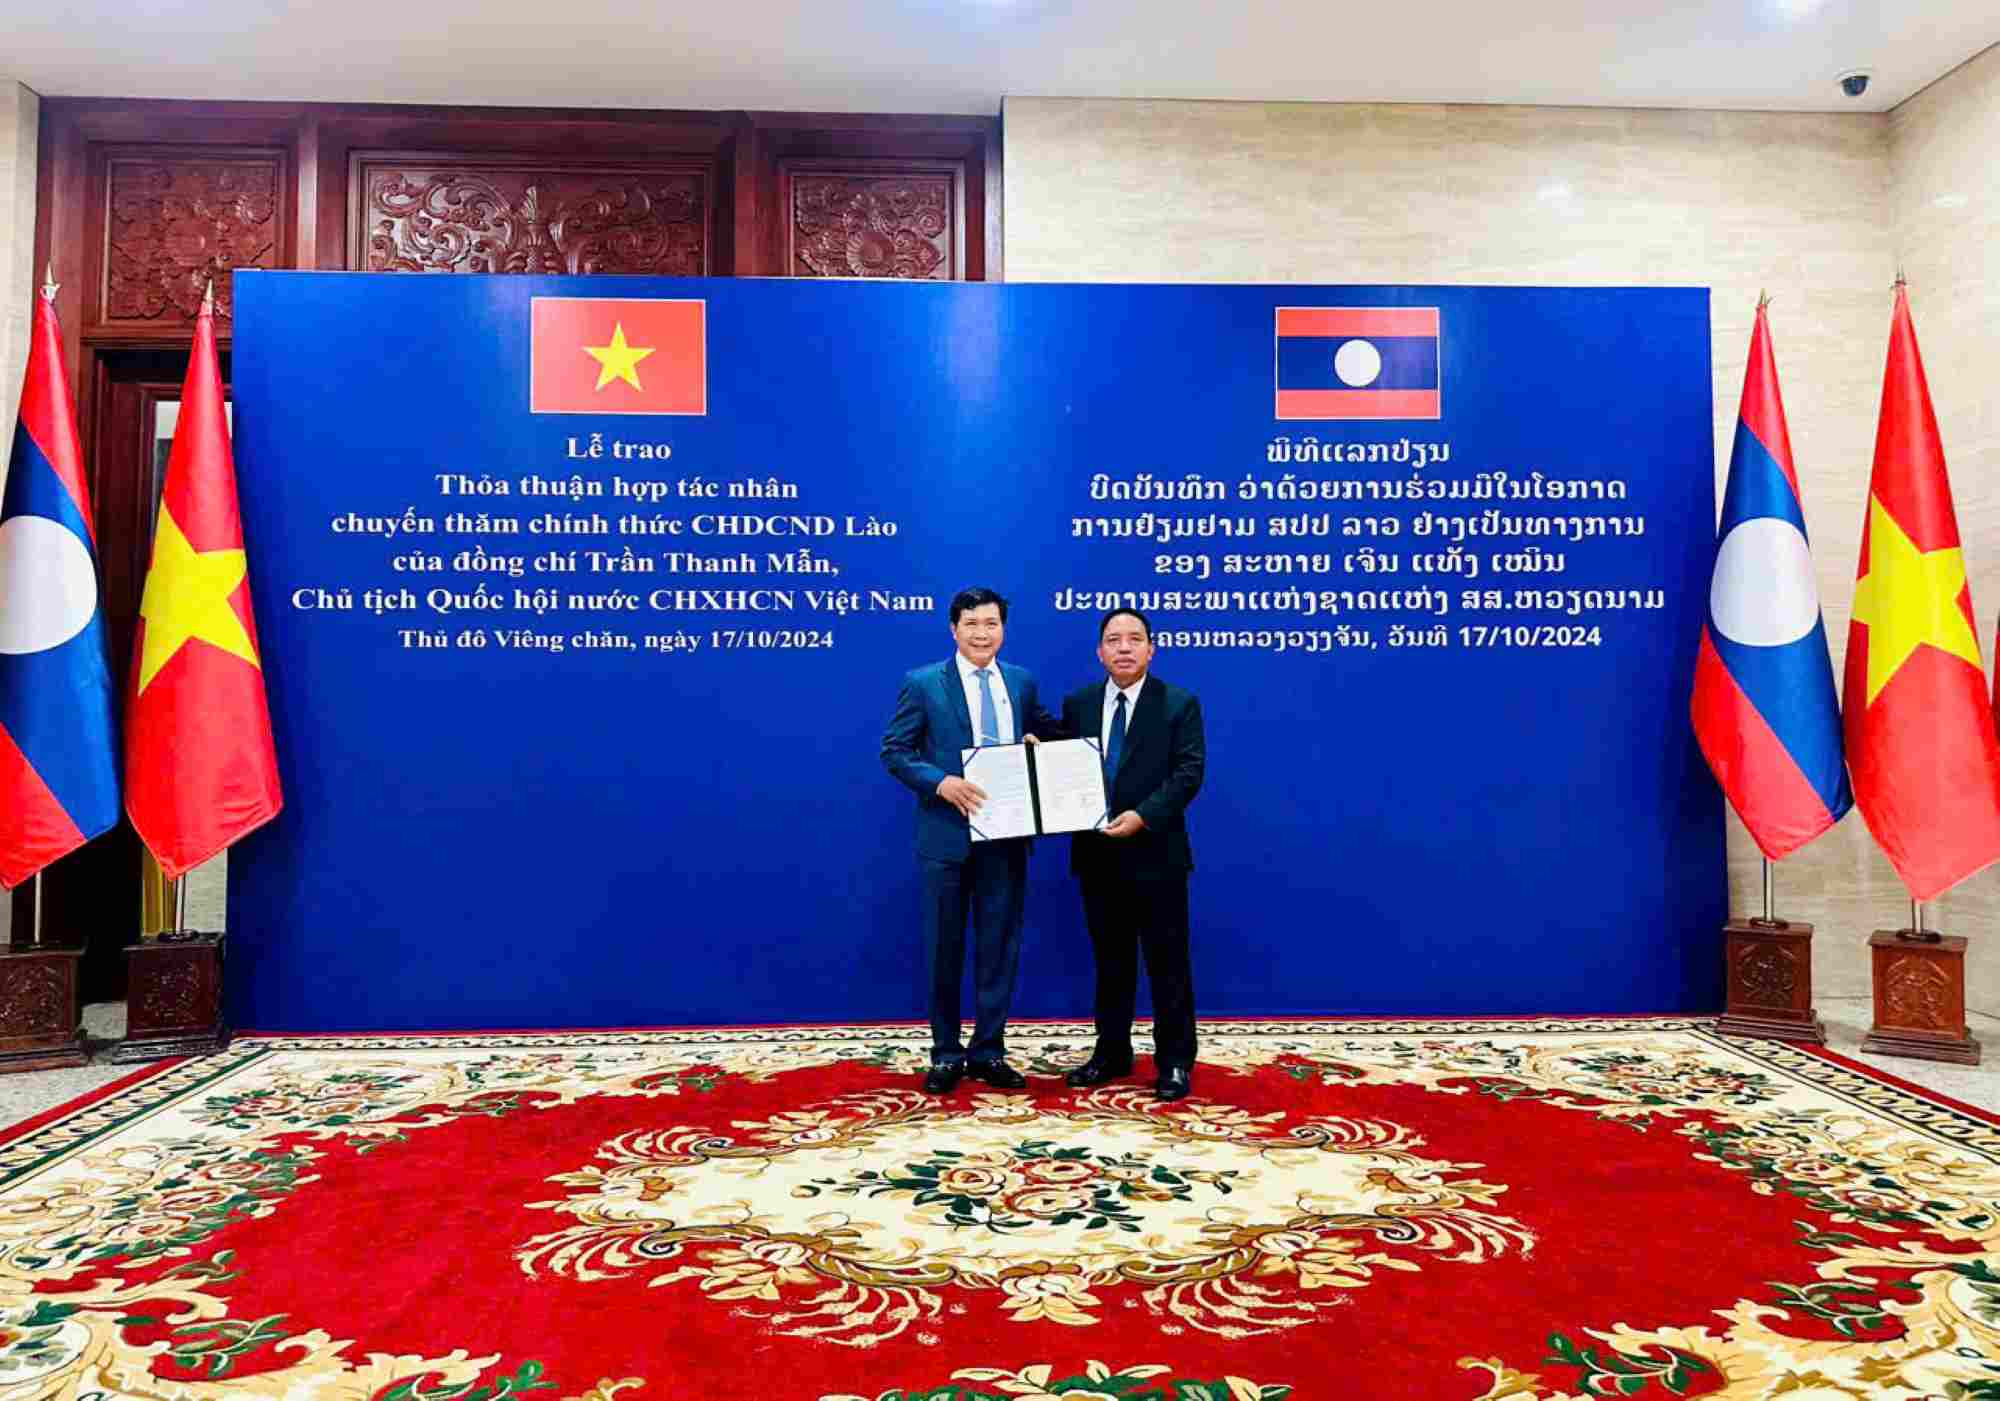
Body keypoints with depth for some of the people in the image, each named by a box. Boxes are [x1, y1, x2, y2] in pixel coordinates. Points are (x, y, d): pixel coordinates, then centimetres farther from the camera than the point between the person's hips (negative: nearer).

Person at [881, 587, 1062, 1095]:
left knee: (1000, 945, 8)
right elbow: (894, 751, -5)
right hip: (947, 834, -3)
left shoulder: (1022, 682, 8)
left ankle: (989, 1051, 21)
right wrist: (940, 782, -20)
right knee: (945, 947, 8)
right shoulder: (923, 683, -3)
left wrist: (1038, 745, -5)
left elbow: (1049, 733, 19)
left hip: (1006, 835, 3)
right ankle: (946, 1053, 21)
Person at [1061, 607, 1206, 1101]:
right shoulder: (1077, 704, 8)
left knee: (1167, 963, 4)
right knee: (1110, 961, 14)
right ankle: (1112, 1053, 26)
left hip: (1156, 854, -3)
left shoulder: (1179, 704, -3)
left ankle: (1174, 1061, 16)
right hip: (1097, 855, 4)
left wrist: (1142, 816, -21)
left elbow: (1189, 773, -11)